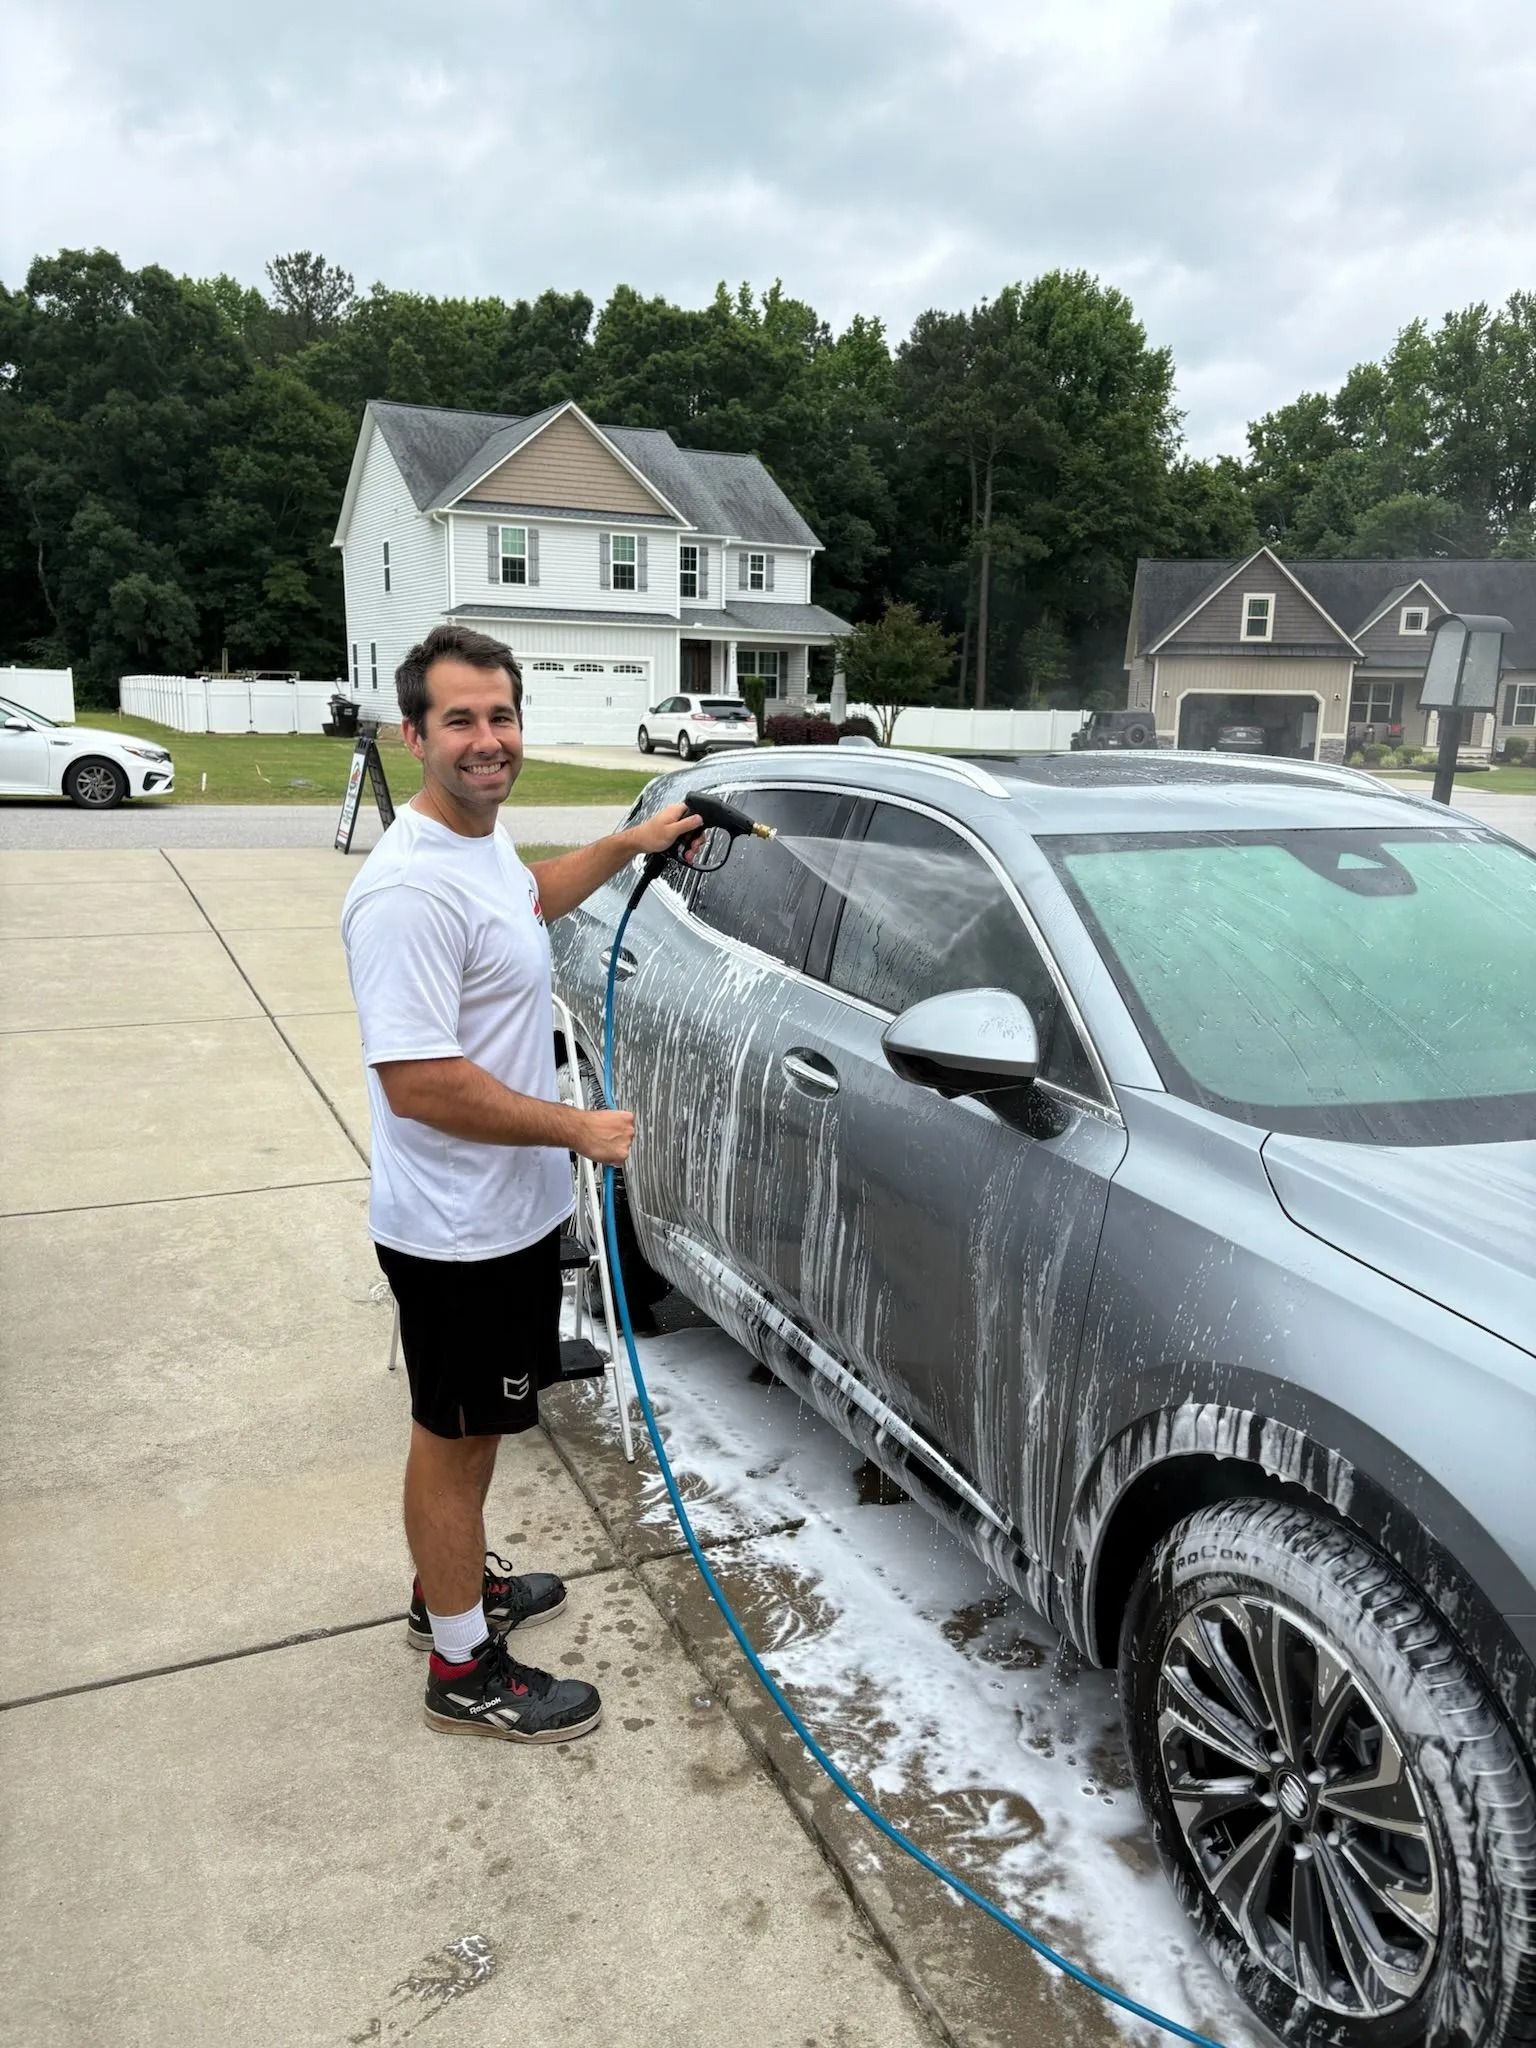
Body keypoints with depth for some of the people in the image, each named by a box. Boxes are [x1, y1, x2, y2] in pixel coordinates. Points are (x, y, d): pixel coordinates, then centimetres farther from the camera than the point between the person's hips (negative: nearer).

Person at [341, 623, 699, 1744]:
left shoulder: (485, 842, 4)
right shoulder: (410, 889, -28)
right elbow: (420, 1085, -31)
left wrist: (633, 843, 22)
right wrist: (582, 1129, -22)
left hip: (515, 1209, 9)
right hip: (459, 1232, -9)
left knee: (480, 1422, 25)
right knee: (455, 1434, 8)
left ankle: (458, 1579, 46)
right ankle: (464, 1669, 27)